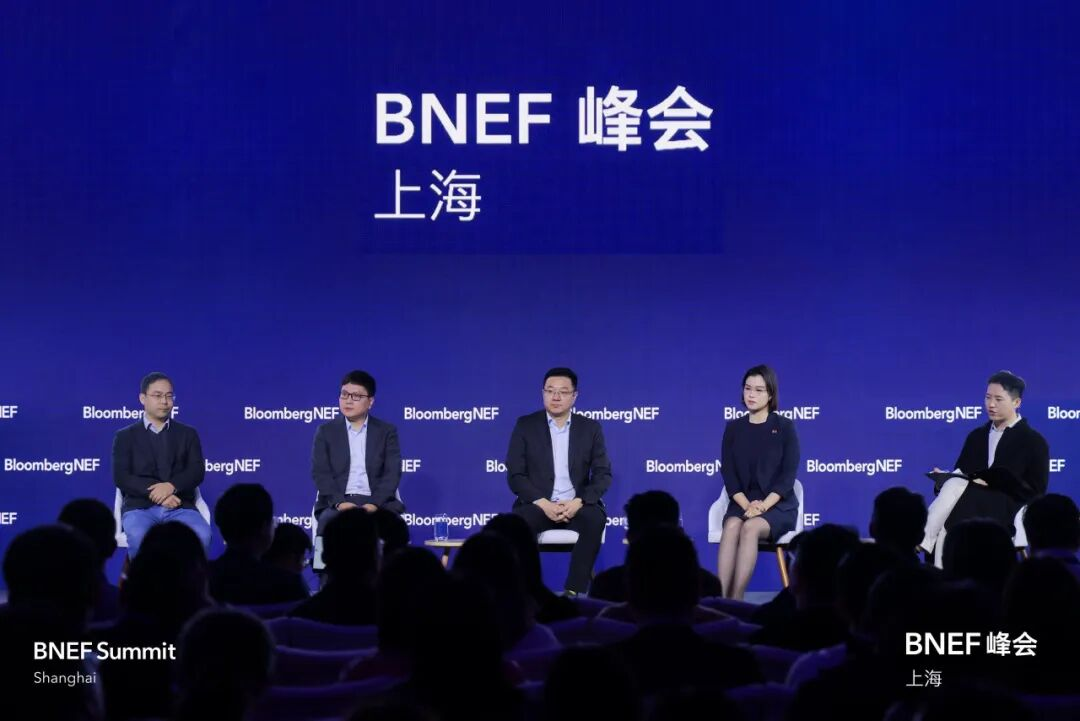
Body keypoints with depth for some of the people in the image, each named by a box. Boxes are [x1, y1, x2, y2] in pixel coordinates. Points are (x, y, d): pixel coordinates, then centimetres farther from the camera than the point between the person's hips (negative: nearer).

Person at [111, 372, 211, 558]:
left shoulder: (187, 434, 19)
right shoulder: (125, 436, 13)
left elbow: (197, 471, 5)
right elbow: (121, 477, 0)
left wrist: (171, 486, -15)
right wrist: (156, 493, -14)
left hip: (180, 506, 1)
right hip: (139, 506, -1)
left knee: (202, 535, -32)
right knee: (139, 537, -37)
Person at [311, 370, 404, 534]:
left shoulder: (386, 431, 12)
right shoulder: (326, 431, 12)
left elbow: (392, 472, 1)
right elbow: (320, 472, 1)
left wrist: (375, 503, -16)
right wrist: (339, 502, -16)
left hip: (378, 502, 0)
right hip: (336, 503, 0)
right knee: (329, 521, -35)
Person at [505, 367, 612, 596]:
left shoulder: (590, 428, 8)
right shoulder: (525, 425, 4)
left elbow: (603, 474, 2)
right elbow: (515, 475, -1)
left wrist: (578, 502, -16)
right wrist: (543, 504, -17)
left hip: (577, 505, 1)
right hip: (538, 504, -1)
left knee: (595, 519, -34)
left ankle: (575, 592, -32)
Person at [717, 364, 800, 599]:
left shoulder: (784, 427, 0)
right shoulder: (733, 428, 8)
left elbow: (788, 475, -6)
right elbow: (728, 473, 2)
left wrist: (763, 506, -19)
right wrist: (747, 505, -14)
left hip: (778, 505, -2)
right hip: (743, 503, 2)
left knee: (750, 528, -34)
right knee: (732, 526, -33)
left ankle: (735, 602, -39)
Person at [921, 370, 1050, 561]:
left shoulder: (1034, 441, 5)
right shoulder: (976, 436, 22)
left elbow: (1035, 492, -3)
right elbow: (960, 475, 16)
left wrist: (993, 484, -13)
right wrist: (946, 477, -8)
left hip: (1006, 514, -5)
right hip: (971, 509, 5)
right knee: (953, 484, -30)